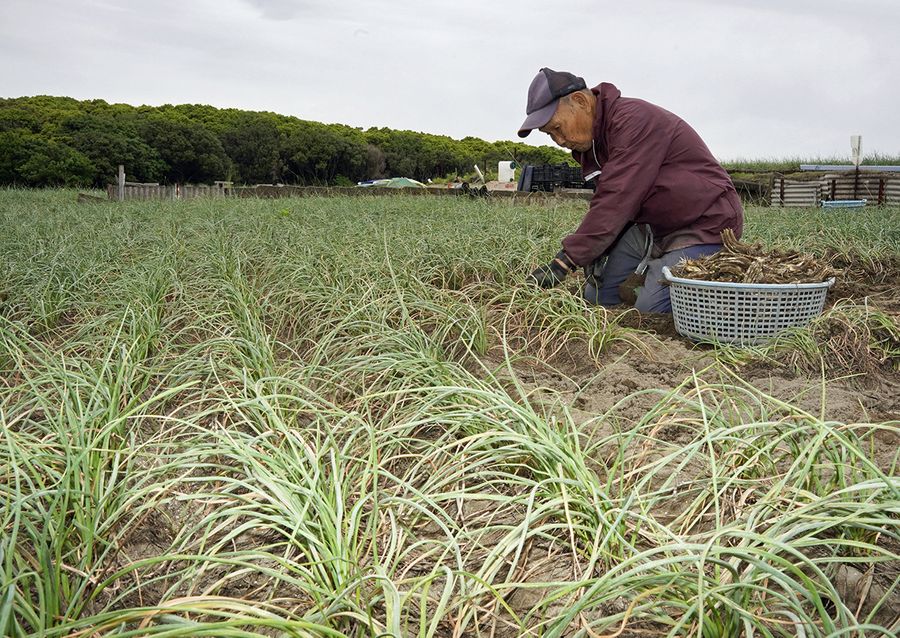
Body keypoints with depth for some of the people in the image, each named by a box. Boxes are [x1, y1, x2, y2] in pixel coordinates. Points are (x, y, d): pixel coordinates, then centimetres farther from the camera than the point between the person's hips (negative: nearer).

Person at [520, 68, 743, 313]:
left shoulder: (633, 120, -24)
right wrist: (596, 250, -12)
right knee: (596, 296, 1)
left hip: (706, 223, -9)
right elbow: (606, 199, 8)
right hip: (653, 225, 9)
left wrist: (565, 260, -32)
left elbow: (617, 199, -31)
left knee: (648, 310, -21)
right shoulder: (590, 138, 7)